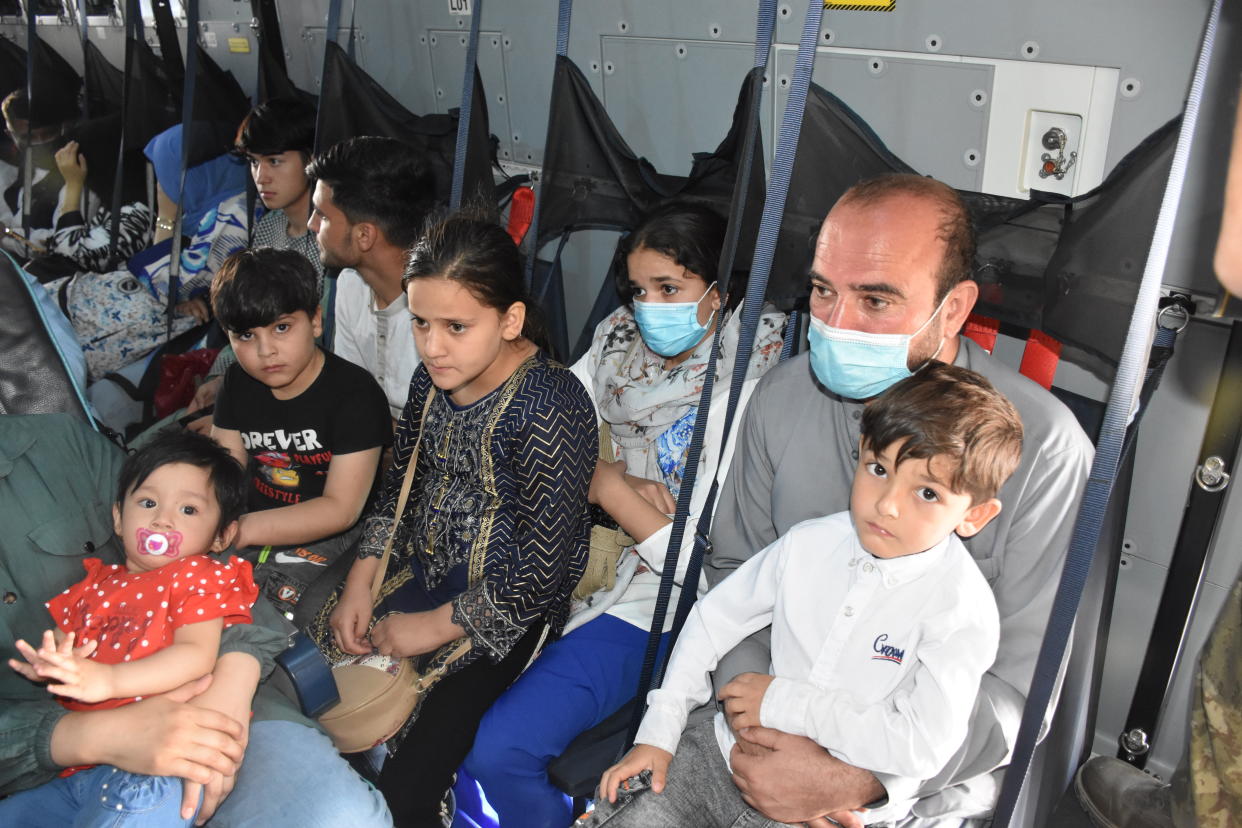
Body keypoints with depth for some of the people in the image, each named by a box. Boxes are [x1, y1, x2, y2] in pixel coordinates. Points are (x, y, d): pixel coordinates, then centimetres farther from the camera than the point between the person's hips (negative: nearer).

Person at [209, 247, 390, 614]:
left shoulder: (355, 393, -17)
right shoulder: (239, 384, 6)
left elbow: (340, 510, -20)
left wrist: (243, 529, -28)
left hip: (326, 539, -6)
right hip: (253, 525, 7)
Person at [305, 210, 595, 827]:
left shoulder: (550, 407, -23)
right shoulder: (432, 379, 1)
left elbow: (540, 574, -21)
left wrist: (433, 627, -13)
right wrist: (358, 585, 2)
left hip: (502, 616, -7)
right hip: (417, 576, 7)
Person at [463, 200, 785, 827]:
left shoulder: (741, 395, -16)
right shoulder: (620, 343, 5)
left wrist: (609, 486, -11)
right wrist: (626, 483, -11)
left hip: (650, 605, -7)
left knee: (498, 751, -18)